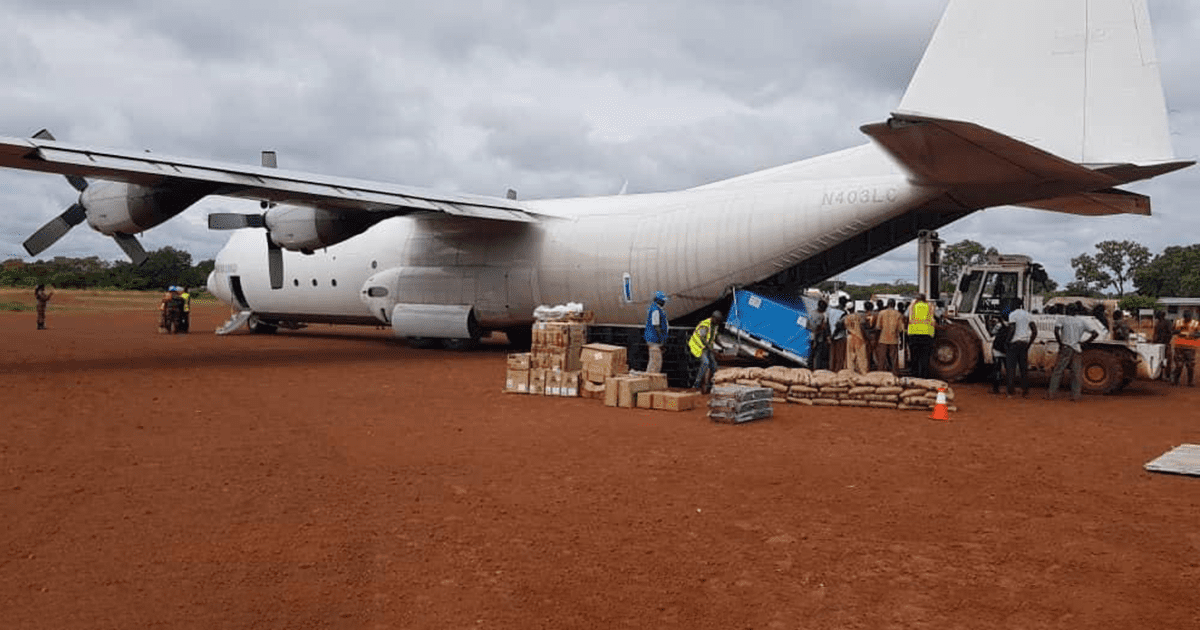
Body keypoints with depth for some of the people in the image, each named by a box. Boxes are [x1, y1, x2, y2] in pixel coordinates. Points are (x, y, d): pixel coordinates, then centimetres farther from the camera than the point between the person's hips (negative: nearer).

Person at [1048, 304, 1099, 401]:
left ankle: (1051, 394, -1)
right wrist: (1083, 342, 4)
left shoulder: (1062, 319, 3)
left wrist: (1060, 343, -7)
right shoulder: (1082, 322, 12)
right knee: (1077, 373, 7)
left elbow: (1056, 330, -16)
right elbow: (1095, 334, 8)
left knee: (1057, 371, 1)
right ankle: (1076, 395, 5)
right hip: (1078, 349, 2)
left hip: (1065, 348, -2)